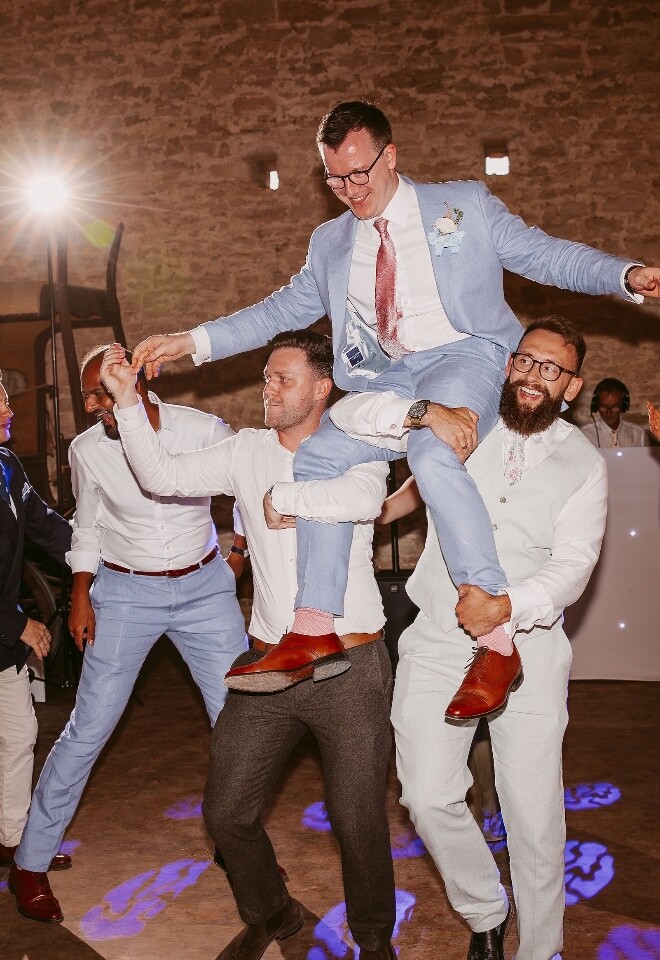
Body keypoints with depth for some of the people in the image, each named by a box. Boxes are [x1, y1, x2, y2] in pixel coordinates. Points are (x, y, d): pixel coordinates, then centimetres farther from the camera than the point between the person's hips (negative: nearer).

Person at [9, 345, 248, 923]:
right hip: (125, 593, 0)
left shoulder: (204, 430, -15)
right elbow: (88, 526, 6)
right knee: (87, 731, 1)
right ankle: (30, 864, 17)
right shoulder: (87, 450, -10)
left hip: (204, 587, 1)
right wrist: (81, 595, 1)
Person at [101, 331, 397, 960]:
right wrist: (127, 399, -10)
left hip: (351, 665, -4)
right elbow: (162, 476, -1)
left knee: (358, 820, 4)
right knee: (227, 812, 11)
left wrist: (281, 496, -19)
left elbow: (365, 497, -29)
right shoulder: (247, 450, 6)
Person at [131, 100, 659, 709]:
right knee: (319, 458, -16)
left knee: (433, 453, -34)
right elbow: (280, 311, 22)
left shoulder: (463, 205, 10)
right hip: (386, 378, 6)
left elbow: (546, 254, 6)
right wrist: (189, 342, 12)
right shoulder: (330, 243, 21)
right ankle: (313, 630, -14)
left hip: (464, 356, -5)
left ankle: (498, 639, -33)